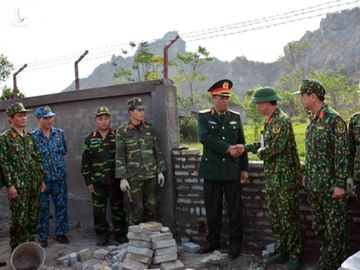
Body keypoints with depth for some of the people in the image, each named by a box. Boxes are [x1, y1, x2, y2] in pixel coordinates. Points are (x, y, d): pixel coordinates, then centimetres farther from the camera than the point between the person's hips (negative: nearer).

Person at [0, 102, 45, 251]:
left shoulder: (30, 137, 12)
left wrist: (41, 179, 12)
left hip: (34, 185, 6)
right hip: (18, 186, -6)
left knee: (33, 217, 11)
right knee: (19, 219, -1)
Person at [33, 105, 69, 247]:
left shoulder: (59, 133, 4)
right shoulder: (33, 136, -5)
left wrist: (56, 159, 4)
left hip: (59, 176, 3)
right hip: (42, 177, -3)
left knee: (61, 205, 8)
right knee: (43, 208, 6)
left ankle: (61, 233, 23)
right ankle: (42, 237, 18)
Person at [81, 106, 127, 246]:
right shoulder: (89, 139, 5)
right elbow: (85, 162, 6)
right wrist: (88, 182, 2)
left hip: (115, 180, -1)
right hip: (97, 181, 1)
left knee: (117, 208, 6)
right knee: (99, 209, 8)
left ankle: (120, 234, 18)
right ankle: (101, 234, 21)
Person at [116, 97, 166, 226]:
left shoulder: (149, 128, 6)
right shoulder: (122, 131, -3)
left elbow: (157, 150, 10)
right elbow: (120, 156, -4)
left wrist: (160, 171, 6)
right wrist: (122, 178, -8)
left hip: (151, 175, 3)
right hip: (133, 177, -3)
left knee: (151, 207, 9)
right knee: (136, 210, -1)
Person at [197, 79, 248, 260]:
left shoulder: (236, 117, 7)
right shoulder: (203, 116, -1)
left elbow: (241, 144, 8)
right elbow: (204, 137, -18)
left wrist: (244, 169, 3)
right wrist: (228, 148, -21)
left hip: (232, 171, 1)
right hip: (212, 170, -1)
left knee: (235, 209, 5)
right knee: (212, 209, 9)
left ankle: (235, 242, 18)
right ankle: (213, 240, 24)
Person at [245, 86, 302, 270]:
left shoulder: (282, 120, -17)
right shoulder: (271, 121, 12)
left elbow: (274, 148, -23)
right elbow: (264, 143, 21)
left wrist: (259, 152, -5)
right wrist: (245, 147, 13)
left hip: (285, 178, -9)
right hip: (273, 178, 9)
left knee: (288, 217, 0)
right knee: (275, 216, 14)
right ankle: (281, 251, 27)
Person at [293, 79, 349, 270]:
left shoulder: (334, 120, -14)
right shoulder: (313, 121, 11)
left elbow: (342, 154, -16)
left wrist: (340, 184, -18)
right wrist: (306, 175, 18)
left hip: (330, 186, -8)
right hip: (314, 185, 8)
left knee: (334, 228, 1)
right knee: (319, 226, 16)